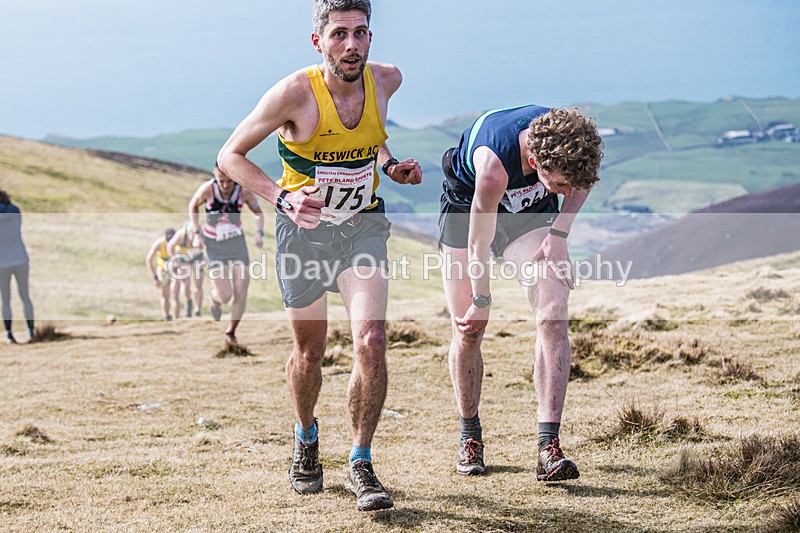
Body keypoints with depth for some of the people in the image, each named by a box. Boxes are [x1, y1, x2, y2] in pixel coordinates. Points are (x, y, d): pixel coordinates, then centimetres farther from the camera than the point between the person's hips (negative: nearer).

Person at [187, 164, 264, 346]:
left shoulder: (244, 191, -17)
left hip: (237, 243, 2)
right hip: (214, 245, -2)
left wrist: (259, 232, -15)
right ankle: (215, 296, 27)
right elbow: (193, 205, 1)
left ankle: (231, 332, 20)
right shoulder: (207, 189, -21)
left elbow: (258, 213, 2)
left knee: (241, 294, -4)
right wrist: (196, 232, -6)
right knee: (225, 296, -12)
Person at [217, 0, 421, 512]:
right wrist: (281, 196, -29)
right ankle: (307, 437, 42)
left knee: (371, 343, -15)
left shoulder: (386, 80, -9)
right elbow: (230, 155, -14)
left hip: (364, 225, 2)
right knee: (310, 353, 11)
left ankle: (361, 465, 1)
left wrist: (389, 166, -2)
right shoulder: (294, 94, -22)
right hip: (304, 227, -2)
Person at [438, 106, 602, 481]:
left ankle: (548, 448, -20)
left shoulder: (568, 140, -30)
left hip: (531, 210, 3)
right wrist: (482, 302, -14)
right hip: (467, 207, -3)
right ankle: (470, 437, 20)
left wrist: (558, 234, -12)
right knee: (468, 332, -3)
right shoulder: (493, 167, -42)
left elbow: (583, 181, -2)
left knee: (553, 317, -18)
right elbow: (478, 245, -26)